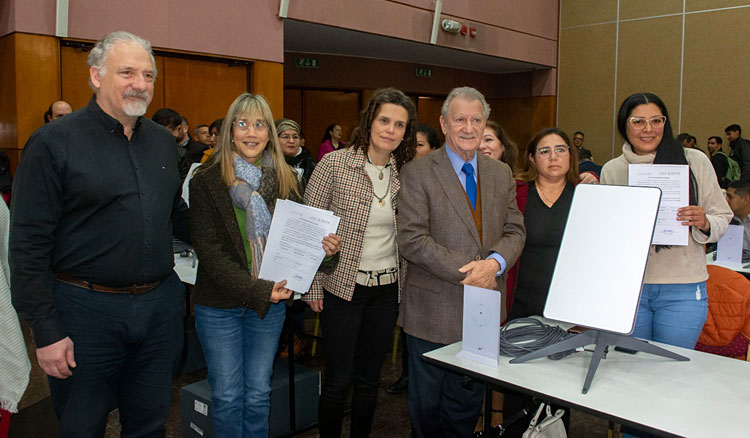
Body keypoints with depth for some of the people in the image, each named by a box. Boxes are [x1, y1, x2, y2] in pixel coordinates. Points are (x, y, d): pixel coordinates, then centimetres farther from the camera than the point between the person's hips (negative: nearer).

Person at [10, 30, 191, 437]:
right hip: (87, 308, -4)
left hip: (160, 304, 5)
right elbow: (28, 245, -10)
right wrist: (46, 331, -12)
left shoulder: (163, 141, 9)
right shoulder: (53, 142, -9)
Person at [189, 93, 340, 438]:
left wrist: (322, 246, -13)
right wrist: (256, 290, -22)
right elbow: (210, 251, -14)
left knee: (258, 395, 14)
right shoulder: (207, 181, -8)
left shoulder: (286, 180, 3)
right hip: (220, 304, -2)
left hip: (270, 301, 3)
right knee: (227, 396, 9)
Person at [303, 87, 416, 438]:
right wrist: (312, 287, -9)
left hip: (387, 288, 4)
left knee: (369, 378, 15)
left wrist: (405, 284, 2)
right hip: (342, 287, -3)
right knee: (338, 380, 6)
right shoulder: (334, 165, -9)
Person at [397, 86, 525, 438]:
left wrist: (494, 262, -15)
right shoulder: (418, 173, -7)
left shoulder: (501, 174, 10)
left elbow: (515, 231, 7)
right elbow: (411, 239, -15)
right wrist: (464, 272, -19)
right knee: (427, 409, 11)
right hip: (434, 310, -4)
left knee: (468, 404, 18)